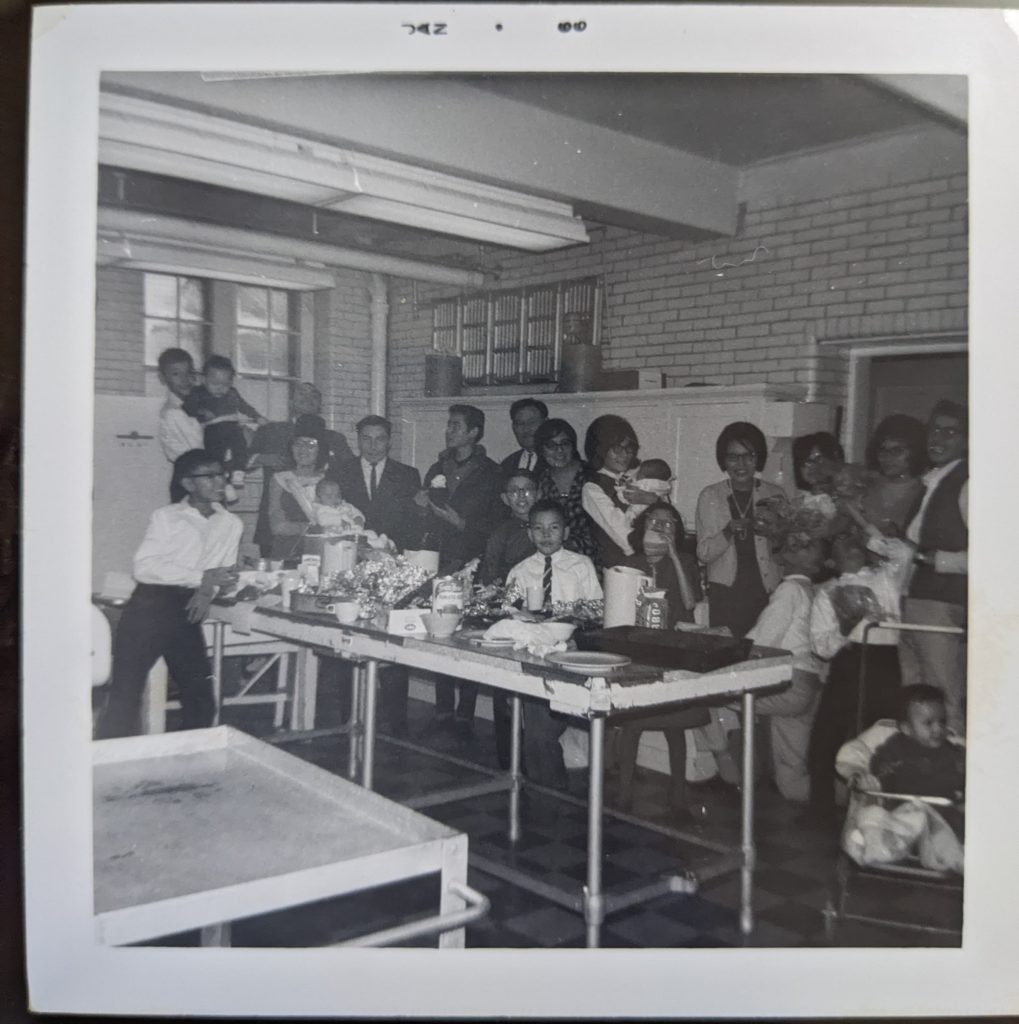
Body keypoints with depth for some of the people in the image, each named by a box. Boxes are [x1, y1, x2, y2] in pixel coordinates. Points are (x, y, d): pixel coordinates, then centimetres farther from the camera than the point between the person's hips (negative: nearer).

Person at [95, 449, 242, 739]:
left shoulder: (231, 524, 12)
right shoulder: (166, 517, 0)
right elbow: (144, 566, -11)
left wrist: (208, 591, -9)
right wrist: (202, 577, -17)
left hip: (187, 612, 4)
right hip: (150, 606, -4)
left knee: (200, 694, 8)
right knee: (126, 690, -7)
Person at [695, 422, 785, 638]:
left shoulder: (775, 495, 7)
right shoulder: (710, 496, 5)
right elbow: (703, 554, 0)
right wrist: (728, 531, -15)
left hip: (768, 595, 1)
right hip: (725, 594, -1)